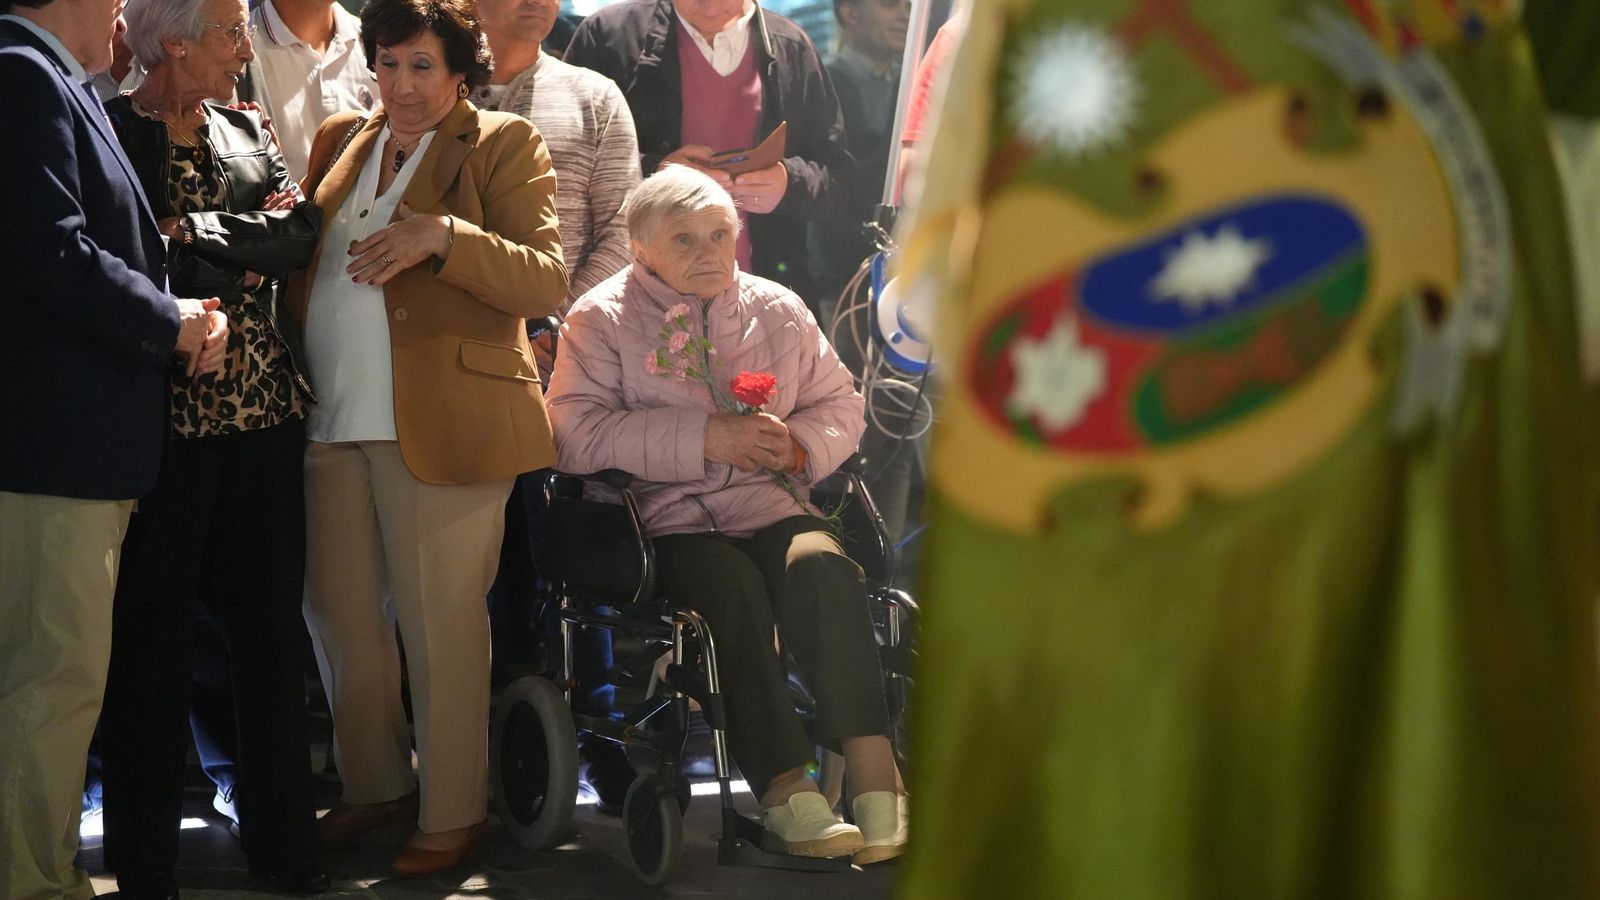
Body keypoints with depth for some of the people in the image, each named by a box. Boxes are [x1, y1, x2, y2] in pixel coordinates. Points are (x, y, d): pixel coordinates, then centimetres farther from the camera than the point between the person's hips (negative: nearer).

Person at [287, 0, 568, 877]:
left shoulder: (501, 144, 1)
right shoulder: (340, 140, 18)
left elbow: (546, 280, -8)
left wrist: (442, 237, -20)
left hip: (441, 423, -6)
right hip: (334, 418, 6)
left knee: (440, 624, -1)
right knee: (335, 609, 11)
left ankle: (452, 812, 11)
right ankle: (375, 785, 27)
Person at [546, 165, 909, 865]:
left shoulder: (778, 309, 18)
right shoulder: (601, 319, 5)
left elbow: (840, 405, 21)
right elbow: (576, 433, -10)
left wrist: (798, 444, -4)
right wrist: (703, 437, -17)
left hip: (768, 505, 3)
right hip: (665, 521, -3)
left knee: (825, 568, -30)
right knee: (734, 589, -34)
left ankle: (873, 771, -37)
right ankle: (787, 791, -38)